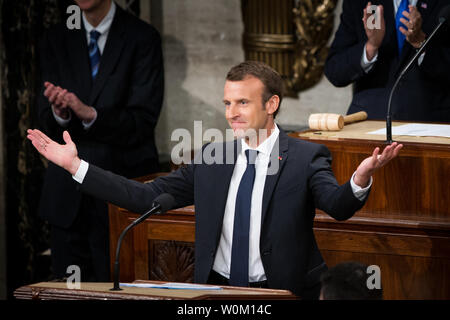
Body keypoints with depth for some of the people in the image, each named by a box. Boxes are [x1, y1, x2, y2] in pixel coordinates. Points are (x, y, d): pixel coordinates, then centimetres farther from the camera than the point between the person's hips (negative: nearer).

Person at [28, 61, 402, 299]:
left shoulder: (307, 157, -2)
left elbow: (337, 206, -20)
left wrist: (360, 180, -44)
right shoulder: (211, 160, 11)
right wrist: (75, 165, 3)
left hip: (280, 294, -3)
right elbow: (145, 196, 8)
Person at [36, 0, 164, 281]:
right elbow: (48, 126, 6)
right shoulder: (56, 40, 10)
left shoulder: (143, 37, -2)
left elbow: (143, 122, -9)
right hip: (68, 192, 4)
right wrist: (59, 113, -17)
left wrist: (90, 114, -24)